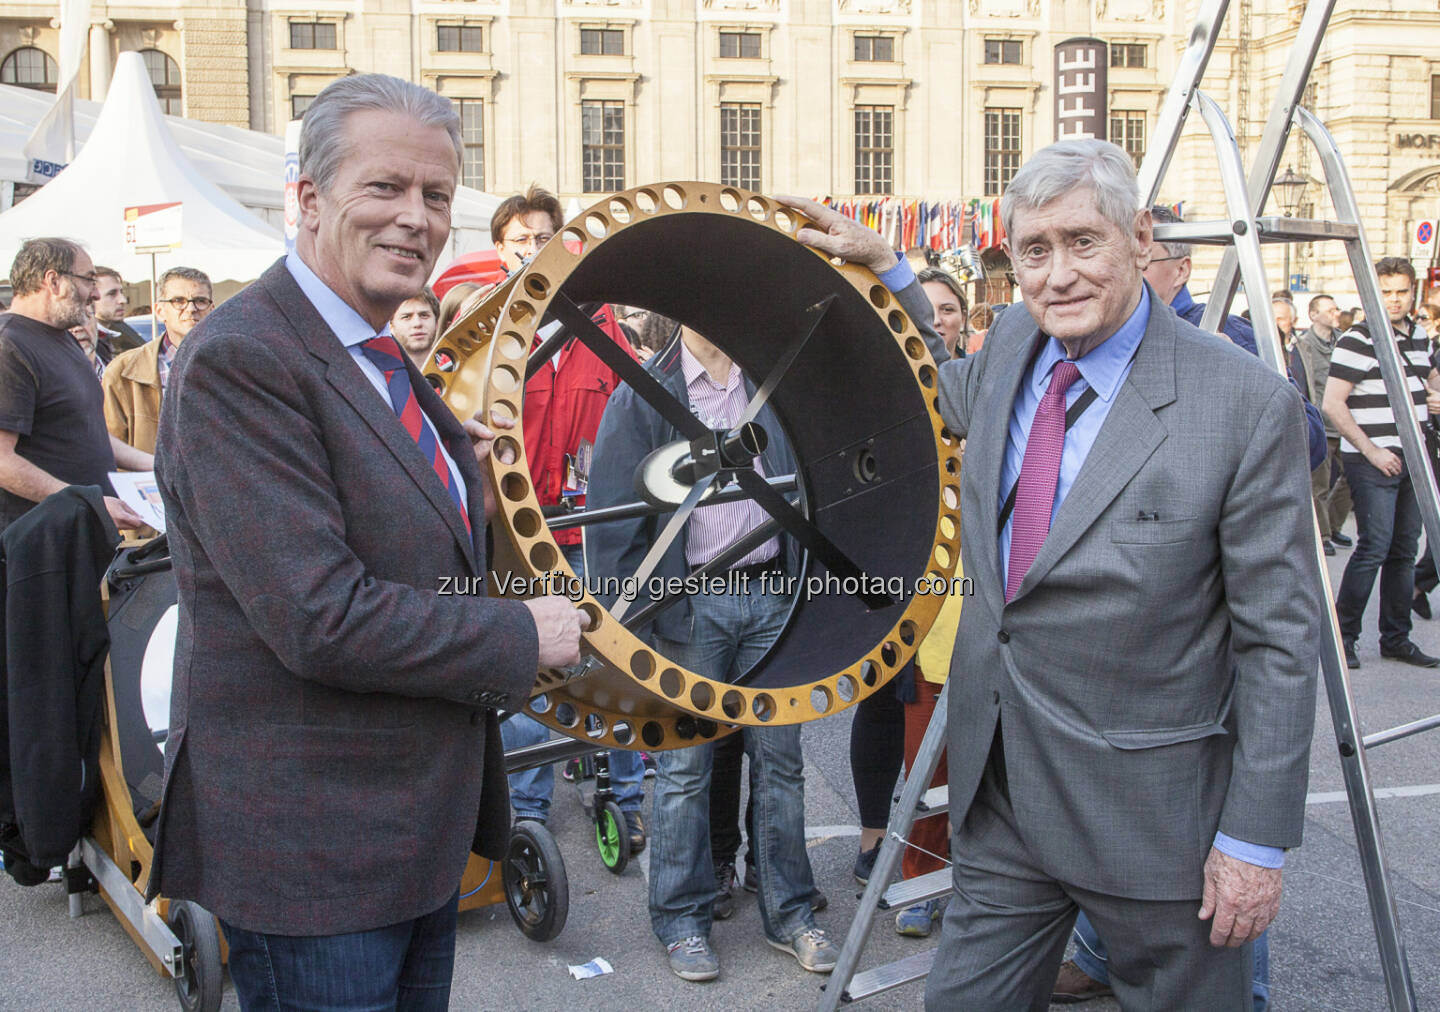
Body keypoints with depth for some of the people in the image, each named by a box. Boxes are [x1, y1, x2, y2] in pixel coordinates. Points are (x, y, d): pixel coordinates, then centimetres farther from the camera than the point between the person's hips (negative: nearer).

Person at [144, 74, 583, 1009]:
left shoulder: (385, 361, 10)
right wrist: (524, 636, -17)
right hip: (310, 853, -9)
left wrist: (470, 484, -2)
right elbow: (320, 618, -27)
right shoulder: (240, 361, -20)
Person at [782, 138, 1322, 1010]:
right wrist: (879, 267, 15)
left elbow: (1280, 641, -13)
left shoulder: (1248, 405, -16)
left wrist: (1257, 839, -11)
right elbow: (950, 396, 27)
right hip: (999, 787, 5)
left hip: (1154, 812, -5)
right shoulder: (1011, 346, 1)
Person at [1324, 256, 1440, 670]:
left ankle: (1396, 638, 18)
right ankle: (1343, 636, -1)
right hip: (1371, 462, -7)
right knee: (1374, 547, -11)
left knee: (1404, 551, 9)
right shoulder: (1357, 340, -11)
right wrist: (1370, 449, -17)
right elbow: (1332, 403, -16)